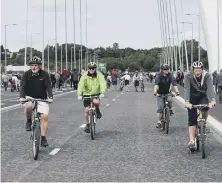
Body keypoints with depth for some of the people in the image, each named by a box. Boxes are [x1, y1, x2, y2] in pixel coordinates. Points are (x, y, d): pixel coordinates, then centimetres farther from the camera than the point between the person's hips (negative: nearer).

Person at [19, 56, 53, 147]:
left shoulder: (44, 75, -9)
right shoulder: (26, 74, -8)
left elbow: (48, 87, -17)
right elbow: (22, 86, -18)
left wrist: (50, 97, -35)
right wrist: (22, 97, -35)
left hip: (42, 98, 0)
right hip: (30, 97, 0)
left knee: (44, 116, -13)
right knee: (28, 106, -34)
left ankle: (43, 138, -4)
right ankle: (29, 121, -4)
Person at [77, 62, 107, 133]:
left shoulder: (99, 75, -13)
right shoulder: (84, 75, -13)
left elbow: (103, 84, -25)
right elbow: (81, 85, -22)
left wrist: (102, 93, -41)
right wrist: (79, 95, -36)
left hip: (96, 94, -1)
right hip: (87, 94, 1)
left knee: (96, 102, -33)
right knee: (86, 110, -2)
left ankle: (97, 111, 1)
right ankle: (87, 126, 16)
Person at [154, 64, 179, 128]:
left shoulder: (170, 75, -11)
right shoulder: (158, 76, -17)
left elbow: (174, 83, -24)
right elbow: (156, 84, -32)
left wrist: (177, 91, -40)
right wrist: (155, 92, -49)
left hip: (167, 93, 1)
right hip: (160, 94, -1)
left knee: (169, 100, -29)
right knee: (160, 108, -8)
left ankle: (170, 109, 2)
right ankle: (159, 122, 2)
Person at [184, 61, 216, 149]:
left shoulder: (207, 76, -18)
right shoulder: (188, 77, -20)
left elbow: (210, 88, -30)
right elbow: (186, 89, -30)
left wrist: (213, 100, -46)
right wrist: (187, 102, -45)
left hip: (203, 97, 1)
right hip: (192, 99, -1)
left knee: (205, 108, -30)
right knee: (192, 119, -9)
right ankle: (192, 141, -9)